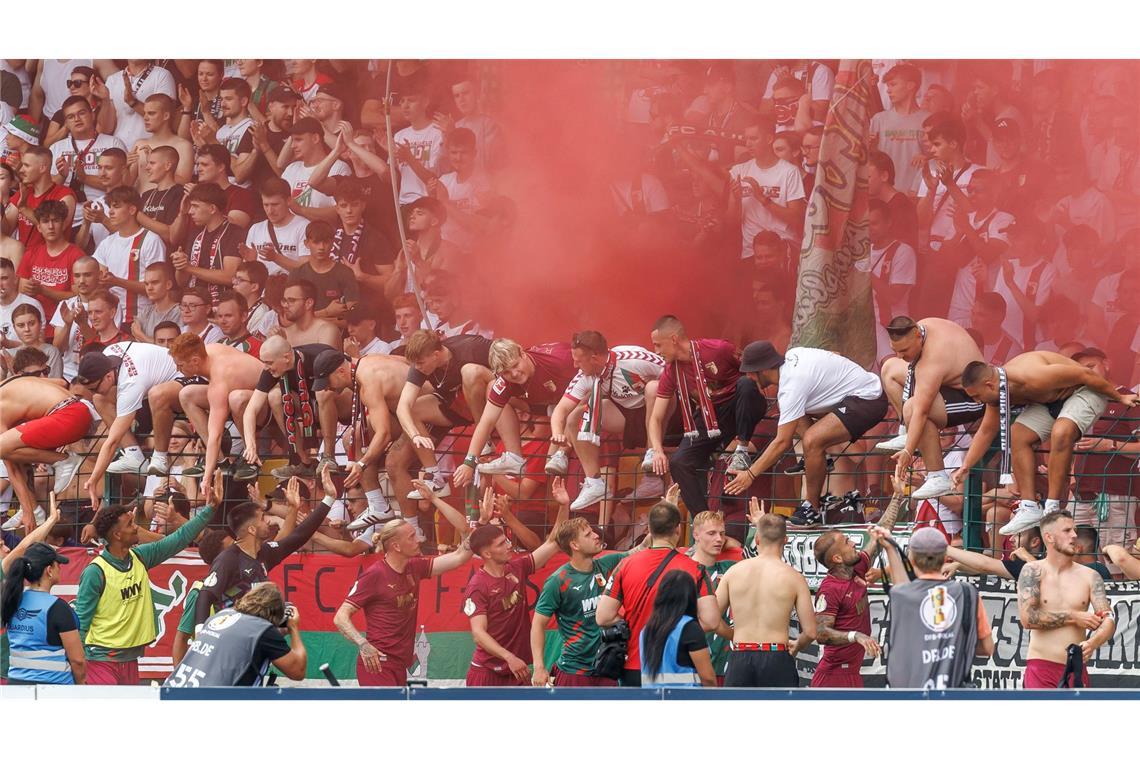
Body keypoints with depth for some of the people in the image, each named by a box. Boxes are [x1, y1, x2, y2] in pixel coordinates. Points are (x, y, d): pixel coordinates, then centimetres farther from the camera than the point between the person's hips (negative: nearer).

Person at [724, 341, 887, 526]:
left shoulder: (792, 386, -22)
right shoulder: (792, 355, 3)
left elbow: (782, 443, -22)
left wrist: (750, 474, -16)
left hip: (868, 400, -11)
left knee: (812, 441, -27)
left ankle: (812, 509, -15)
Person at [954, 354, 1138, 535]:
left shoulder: (1032, 377, -36)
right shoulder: (997, 390, -9)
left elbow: (1086, 375, -28)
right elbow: (986, 432, 6)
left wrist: (1119, 397, -17)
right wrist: (964, 468, 1)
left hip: (1084, 391, -8)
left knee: (1060, 433, -33)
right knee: (1018, 435, -7)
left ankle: (1052, 509, -28)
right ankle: (1029, 509, -7)